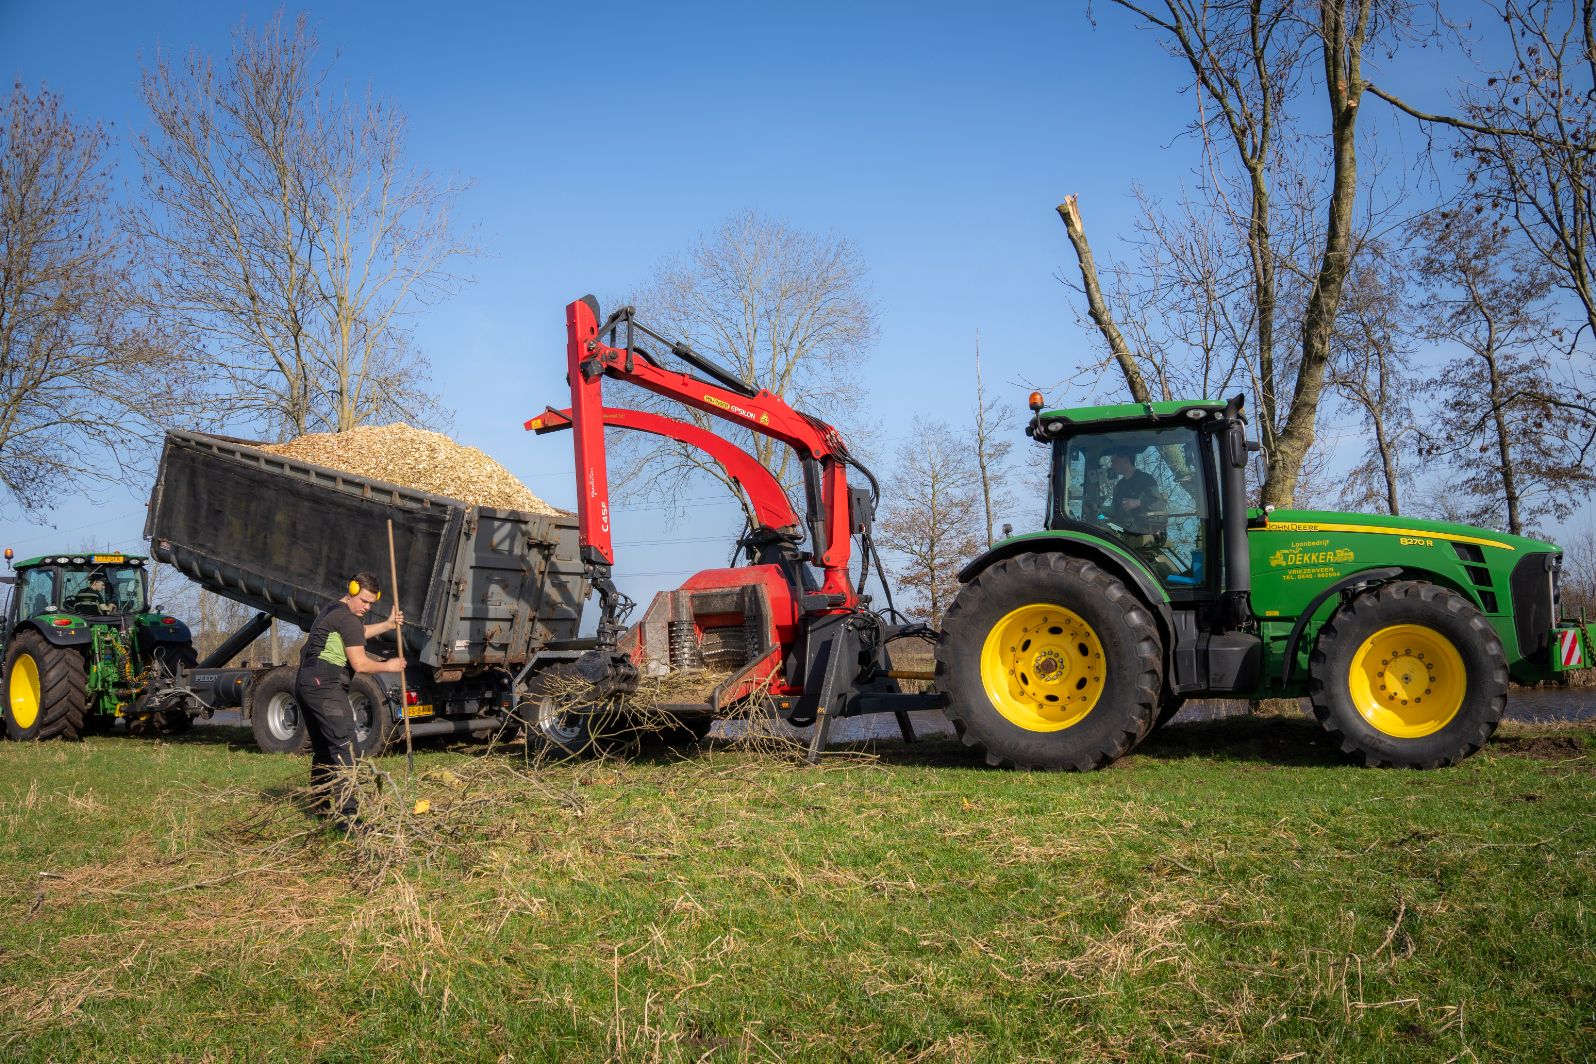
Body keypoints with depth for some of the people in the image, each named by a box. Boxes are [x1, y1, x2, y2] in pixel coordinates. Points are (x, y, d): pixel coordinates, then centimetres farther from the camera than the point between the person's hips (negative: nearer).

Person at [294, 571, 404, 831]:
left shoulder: (333, 609, 22)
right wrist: (388, 666, 3)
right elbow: (360, 664, -12)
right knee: (344, 748, -16)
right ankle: (346, 815, -24)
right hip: (325, 686, -11)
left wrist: (388, 625, 36)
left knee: (323, 747, 19)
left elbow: (359, 633, 41)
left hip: (305, 683, 11)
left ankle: (322, 805, 28)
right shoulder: (347, 619, -10)